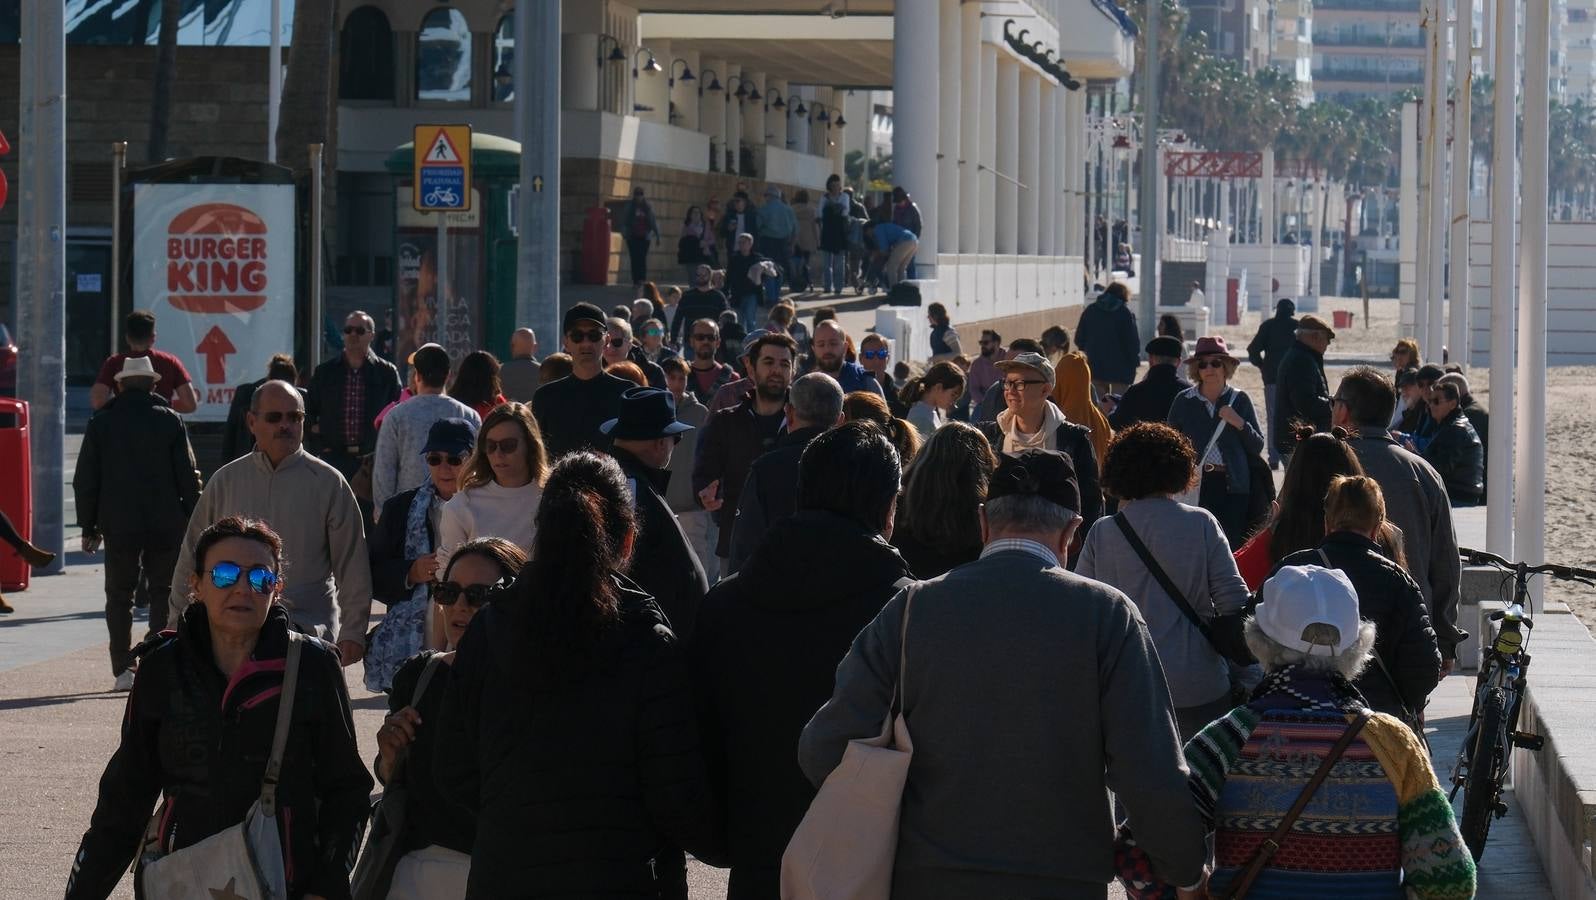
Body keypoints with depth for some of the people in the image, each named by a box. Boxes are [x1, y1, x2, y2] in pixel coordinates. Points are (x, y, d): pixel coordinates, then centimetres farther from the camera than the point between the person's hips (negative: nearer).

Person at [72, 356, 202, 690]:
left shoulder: (100, 424, 3)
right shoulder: (170, 421, -1)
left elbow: (85, 481, 4)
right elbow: (188, 477, -2)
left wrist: (88, 526, 11)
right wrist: (193, 522, 5)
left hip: (118, 525, 0)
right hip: (166, 525, 0)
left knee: (119, 596, 8)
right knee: (163, 594, 8)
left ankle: (123, 669, 1)